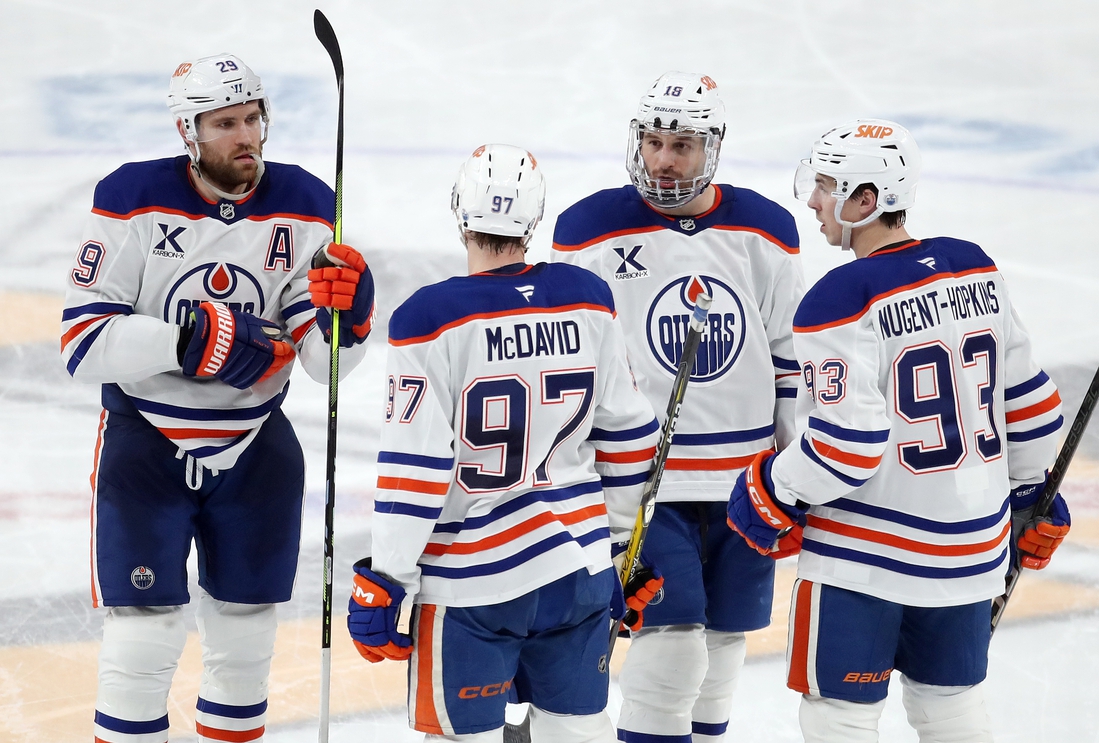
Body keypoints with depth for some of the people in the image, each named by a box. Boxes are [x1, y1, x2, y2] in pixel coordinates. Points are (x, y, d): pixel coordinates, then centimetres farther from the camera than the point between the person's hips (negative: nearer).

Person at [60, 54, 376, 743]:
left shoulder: (304, 207, -8)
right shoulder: (135, 200, -16)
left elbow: (325, 363, -9)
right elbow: (84, 343, -20)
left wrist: (344, 314, -30)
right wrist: (191, 340, -30)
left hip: (255, 446, 3)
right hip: (145, 444, -3)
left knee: (247, 624, 15)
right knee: (146, 629, -6)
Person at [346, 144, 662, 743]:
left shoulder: (432, 318, -14)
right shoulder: (588, 300, 1)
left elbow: (414, 467, -16)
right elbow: (626, 432, 9)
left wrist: (382, 583, -10)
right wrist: (626, 537, 21)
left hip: (473, 581, -5)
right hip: (581, 565, 5)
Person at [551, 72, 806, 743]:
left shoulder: (767, 231, 4)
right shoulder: (590, 230, -5)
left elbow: (794, 359, 11)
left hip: (745, 480, 4)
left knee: (721, 646, 11)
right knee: (671, 644, -12)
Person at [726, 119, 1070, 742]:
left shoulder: (842, 300, -18)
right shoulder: (977, 270, 2)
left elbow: (848, 447, -21)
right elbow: (1029, 402, 10)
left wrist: (767, 496, -6)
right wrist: (1031, 498, 24)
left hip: (865, 553, -7)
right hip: (971, 545, 7)